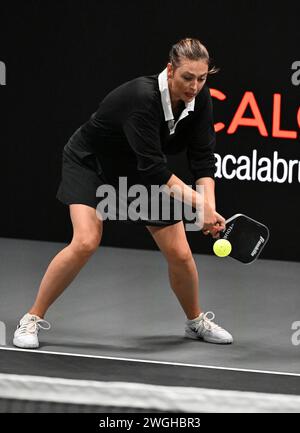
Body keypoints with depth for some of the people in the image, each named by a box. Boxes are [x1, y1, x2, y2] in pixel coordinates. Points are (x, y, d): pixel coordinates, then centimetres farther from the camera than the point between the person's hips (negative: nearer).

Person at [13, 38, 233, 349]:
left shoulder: (199, 98, -18)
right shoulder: (142, 98, -37)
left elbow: (202, 158, -17)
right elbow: (152, 168, -39)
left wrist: (210, 207, -32)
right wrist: (198, 203, -41)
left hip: (139, 172, 6)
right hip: (91, 163, -5)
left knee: (180, 253, -1)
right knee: (85, 243, -25)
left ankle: (196, 321, 26)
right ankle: (33, 318, -8)